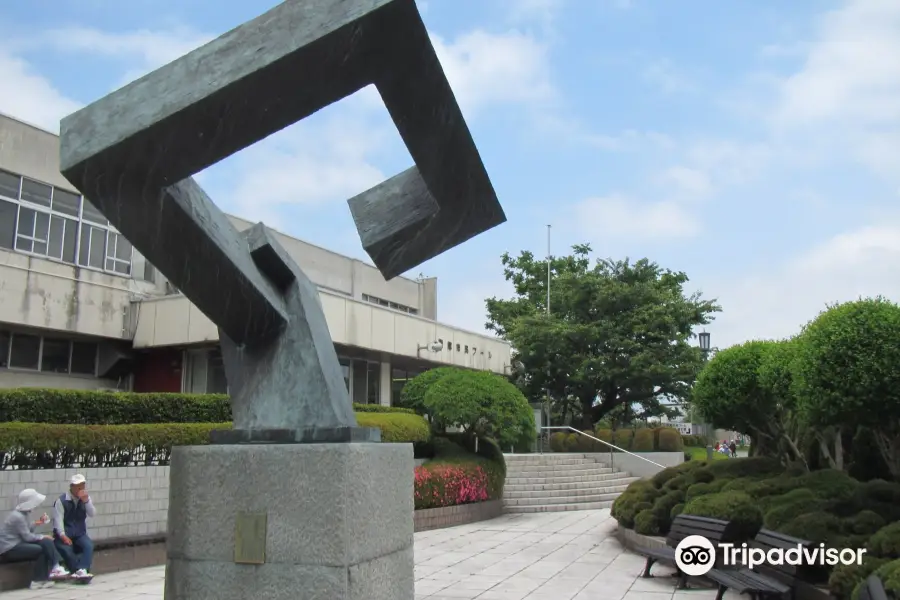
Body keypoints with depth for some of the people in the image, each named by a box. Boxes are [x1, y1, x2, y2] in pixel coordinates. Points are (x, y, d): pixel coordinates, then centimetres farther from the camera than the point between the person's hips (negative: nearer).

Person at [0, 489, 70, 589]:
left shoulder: (25, 513, 8)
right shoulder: (17, 516, -20)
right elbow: (27, 536, -18)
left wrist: (36, 523, -4)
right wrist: (43, 537, -6)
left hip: (18, 542, 9)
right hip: (9, 548, -9)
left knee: (46, 542, -11)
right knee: (41, 549, -20)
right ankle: (38, 580, -8)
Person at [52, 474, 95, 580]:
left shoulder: (86, 498, 7)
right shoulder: (61, 501, -6)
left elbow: (92, 514, -4)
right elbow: (58, 519, -15)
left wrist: (86, 501, -20)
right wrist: (63, 535, -29)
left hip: (80, 533, 3)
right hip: (65, 534, -3)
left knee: (89, 546, -27)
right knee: (66, 549, -33)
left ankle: (81, 570, -39)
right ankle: (81, 571, -28)